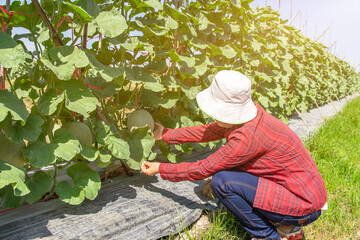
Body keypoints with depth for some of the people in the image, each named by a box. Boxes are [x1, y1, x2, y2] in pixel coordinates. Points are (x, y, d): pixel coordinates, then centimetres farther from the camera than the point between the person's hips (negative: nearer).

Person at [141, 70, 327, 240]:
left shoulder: (249, 136, -29)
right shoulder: (247, 114, -4)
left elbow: (203, 169, -18)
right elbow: (207, 132, 7)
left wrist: (160, 169, -6)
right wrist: (166, 135, 12)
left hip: (305, 207, -9)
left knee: (222, 181, -17)